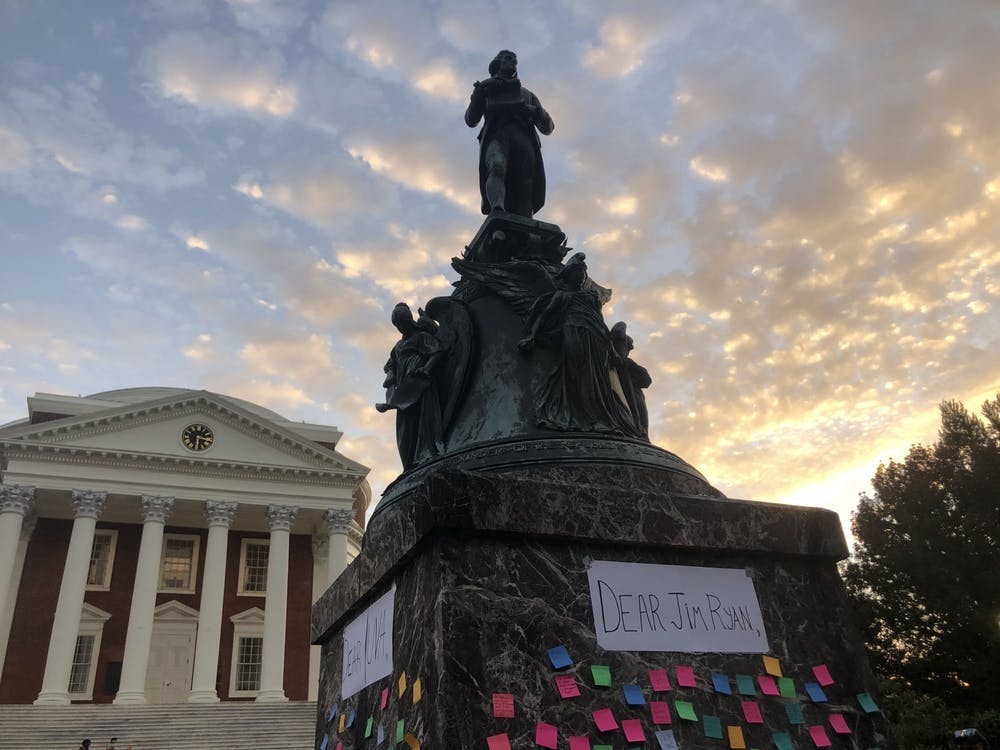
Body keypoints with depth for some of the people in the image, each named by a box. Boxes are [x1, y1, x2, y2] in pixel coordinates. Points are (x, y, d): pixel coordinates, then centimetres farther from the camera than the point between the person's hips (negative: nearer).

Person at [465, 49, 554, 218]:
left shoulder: (527, 95, 36)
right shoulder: (487, 90, 31)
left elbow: (548, 128, 26)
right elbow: (471, 120, 18)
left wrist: (536, 112, 4)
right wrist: (477, 96, 3)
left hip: (523, 139, 2)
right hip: (496, 137, -2)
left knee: (524, 190, -20)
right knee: (496, 168, -36)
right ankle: (498, 213, -59)